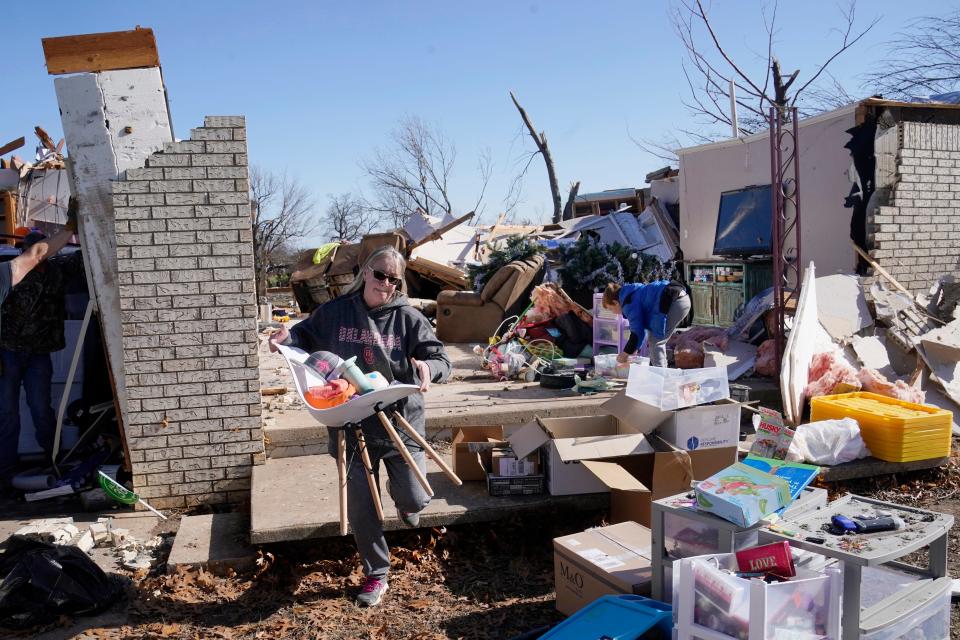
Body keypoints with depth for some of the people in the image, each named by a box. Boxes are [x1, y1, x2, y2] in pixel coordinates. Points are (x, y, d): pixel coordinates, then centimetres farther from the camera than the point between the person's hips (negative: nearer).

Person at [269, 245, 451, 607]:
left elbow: (441, 361, -8)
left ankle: (401, 497, 39)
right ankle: (376, 574, 30)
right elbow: (307, 335, 15)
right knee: (360, 507, 7)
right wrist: (287, 338, -8)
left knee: (415, 499, -2)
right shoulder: (336, 312, -1)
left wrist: (427, 367, -32)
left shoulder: (408, 318, -6)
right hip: (353, 427, 1)